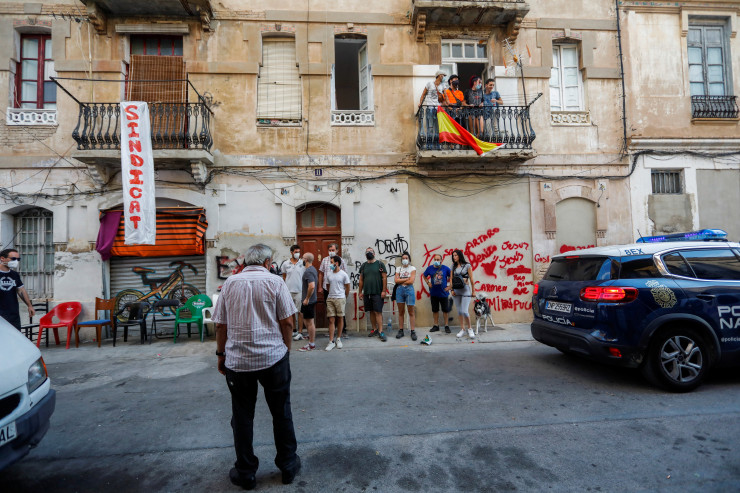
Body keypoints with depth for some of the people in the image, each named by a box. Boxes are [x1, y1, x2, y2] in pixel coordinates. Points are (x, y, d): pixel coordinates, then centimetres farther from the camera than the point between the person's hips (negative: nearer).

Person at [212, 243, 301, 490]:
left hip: (237, 361, 2)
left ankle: (245, 473, 29)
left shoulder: (230, 283, 1)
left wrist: (221, 353, 16)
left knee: (242, 417, 15)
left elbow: (220, 324, 4)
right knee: (281, 414, 14)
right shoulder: (275, 281, -6)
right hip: (274, 358, -1)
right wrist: (285, 348, 8)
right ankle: (288, 465, 29)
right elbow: (287, 322, -7)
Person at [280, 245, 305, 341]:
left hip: (299, 291, -3)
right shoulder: (285, 264, 5)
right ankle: (294, 330, 24)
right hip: (288, 291, 3)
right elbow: (284, 277, 13)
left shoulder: (303, 263, 0)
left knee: (299, 312, -1)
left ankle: (300, 332, 5)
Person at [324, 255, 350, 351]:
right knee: (331, 320, 0)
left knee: (340, 319, 5)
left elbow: (347, 288, 5)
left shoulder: (344, 274, -3)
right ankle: (331, 341, 3)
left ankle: (338, 339, 19)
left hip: (340, 298, -3)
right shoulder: (329, 274, 9)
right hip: (330, 299, 3)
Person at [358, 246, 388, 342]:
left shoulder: (380, 264, 0)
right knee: (371, 311, 10)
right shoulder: (363, 266, 11)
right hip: (367, 293, 4)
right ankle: (374, 329, 21)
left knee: (378, 312, -7)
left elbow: (384, 278, -3)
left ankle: (380, 332, -2)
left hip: (377, 293, -4)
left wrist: (384, 291, -10)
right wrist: (360, 292, 9)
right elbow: (361, 280, 14)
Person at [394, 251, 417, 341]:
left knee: (411, 312, -1)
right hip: (399, 290, 3)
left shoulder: (412, 268, 2)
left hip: (409, 290, -3)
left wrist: (401, 281, -3)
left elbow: (411, 281, -10)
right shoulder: (399, 269, 12)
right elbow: (396, 280, -1)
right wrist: (406, 279, -8)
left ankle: (413, 331, 2)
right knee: (401, 312, 7)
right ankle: (400, 331, 13)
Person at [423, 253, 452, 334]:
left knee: (445, 310, 5)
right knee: (435, 310, 11)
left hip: (443, 293, -2)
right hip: (433, 293, 2)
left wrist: (450, 286, -4)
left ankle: (446, 326, 17)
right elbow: (424, 276, 17)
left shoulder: (445, 268, -6)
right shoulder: (430, 268, 1)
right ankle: (436, 325, 23)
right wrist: (428, 283, 4)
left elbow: (451, 276, 2)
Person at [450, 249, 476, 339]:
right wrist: (452, 289, 0)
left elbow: (471, 279, 0)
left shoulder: (467, 265, -1)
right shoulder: (453, 266, 11)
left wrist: (473, 291, 0)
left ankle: (470, 328, 8)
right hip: (456, 290, 4)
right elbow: (451, 279, 11)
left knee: (464, 311, -12)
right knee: (459, 311, 7)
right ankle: (462, 329, 18)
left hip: (465, 289, -4)